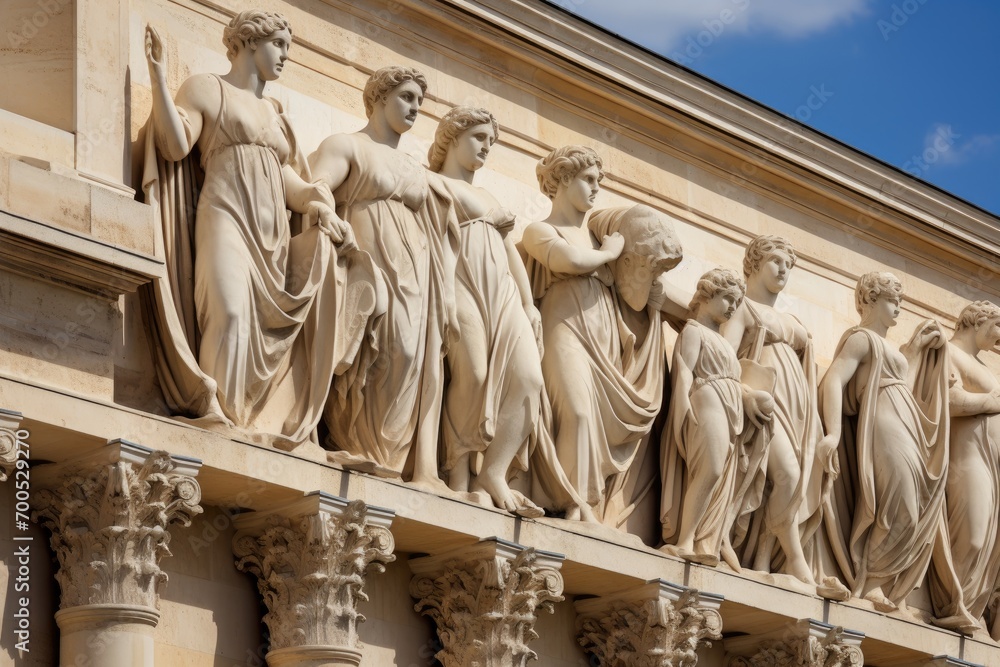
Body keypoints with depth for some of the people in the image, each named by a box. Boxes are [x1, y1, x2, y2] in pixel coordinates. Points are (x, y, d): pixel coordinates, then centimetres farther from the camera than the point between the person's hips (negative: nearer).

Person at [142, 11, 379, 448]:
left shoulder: (275, 114, 28)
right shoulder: (206, 88, 9)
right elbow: (175, 145, -5)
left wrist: (316, 204, 6)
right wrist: (158, 78, -14)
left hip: (273, 230, 7)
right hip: (226, 216, -6)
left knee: (269, 322, -5)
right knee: (231, 313, -24)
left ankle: (264, 424, -11)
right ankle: (220, 418, -28)